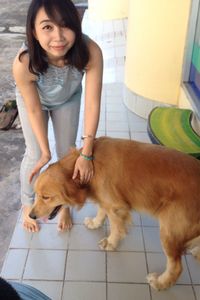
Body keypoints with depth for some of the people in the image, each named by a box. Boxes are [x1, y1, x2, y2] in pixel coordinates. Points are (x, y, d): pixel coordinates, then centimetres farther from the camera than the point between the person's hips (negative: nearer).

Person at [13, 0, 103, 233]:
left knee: (67, 152, 10)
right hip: (33, 99, -1)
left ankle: (64, 204, 36)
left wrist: (86, 153, -31)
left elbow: (92, 104, -34)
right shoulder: (24, 63, -41)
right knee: (34, 154, 6)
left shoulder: (90, 52, -41)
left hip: (68, 99, 2)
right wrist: (45, 152, -18)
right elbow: (34, 109, -26)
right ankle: (27, 205, 34)